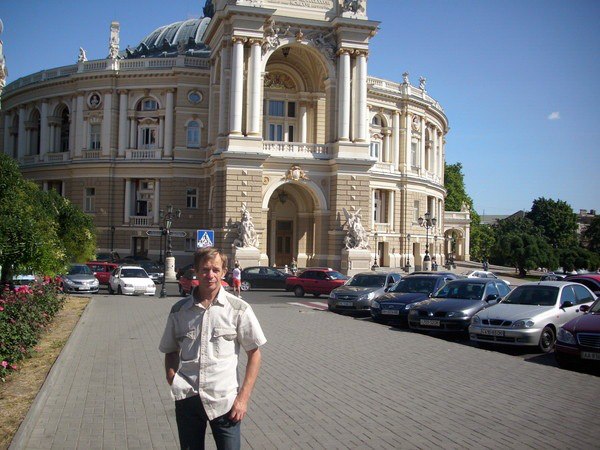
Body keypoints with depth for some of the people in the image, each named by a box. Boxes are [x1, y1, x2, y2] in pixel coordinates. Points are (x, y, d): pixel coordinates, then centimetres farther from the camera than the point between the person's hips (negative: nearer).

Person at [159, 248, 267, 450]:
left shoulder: (239, 309, -3)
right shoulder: (179, 310, 4)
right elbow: (170, 352, 15)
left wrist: (243, 397, -6)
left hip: (223, 401, -2)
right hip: (187, 400, 2)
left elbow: (254, 353, 0)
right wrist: (172, 380, -3)